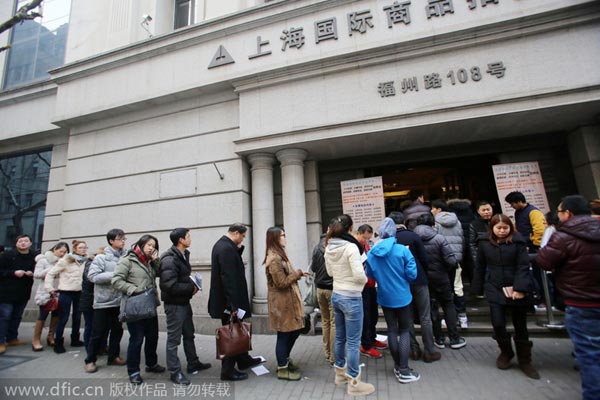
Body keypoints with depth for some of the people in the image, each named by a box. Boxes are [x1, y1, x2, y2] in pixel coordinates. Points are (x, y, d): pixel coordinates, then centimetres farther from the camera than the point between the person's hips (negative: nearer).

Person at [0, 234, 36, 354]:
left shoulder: (35, 257, 2)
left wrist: (33, 273, -9)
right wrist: (13, 273, -19)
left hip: (24, 293, 4)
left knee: (17, 317, 14)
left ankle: (12, 338, 26)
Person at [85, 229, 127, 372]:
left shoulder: (125, 256, -1)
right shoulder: (101, 257, -9)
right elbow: (92, 276, -14)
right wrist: (114, 275, -20)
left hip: (119, 300, 4)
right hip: (104, 301, -4)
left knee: (117, 330, 15)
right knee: (98, 333, 8)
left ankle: (114, 356, 31)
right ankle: (90, 360, 27)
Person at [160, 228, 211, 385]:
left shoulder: (183, 255, 7)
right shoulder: (169, 259, -22)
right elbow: (170, 285, -29)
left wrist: (192, 285, -3)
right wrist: (191, 288, -19)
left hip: (184, 302, 9)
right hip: (174, 304, -9)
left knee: (189, 334, 19)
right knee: (174, 338, 6)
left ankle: (193, 364, 34)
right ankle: (175, 371, 21)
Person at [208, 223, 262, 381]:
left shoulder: (222, 245, 8)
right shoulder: (226, 248, -24)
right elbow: (228, 278, -27)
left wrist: (239, 249, 2)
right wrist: (233, 304, -24)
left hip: (227, 299, 11)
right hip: (228, 301, -11)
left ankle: (243, 360, 39)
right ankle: (228, 371, 20)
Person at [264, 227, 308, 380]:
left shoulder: (279, 255, 12)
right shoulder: (274, 259, -21)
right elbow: (282, 282, -21)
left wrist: (297, 274, 1)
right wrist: (298, 273, -13)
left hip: (288, 300, 10)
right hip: (281, 302, -10)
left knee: (295, 330, 18)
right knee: (284, 334, 4)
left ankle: (285, 360, 37)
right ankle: (282, 369, 22)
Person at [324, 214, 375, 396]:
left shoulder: (328, 248, 1)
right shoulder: (351, 247, -21)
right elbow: (359, 275, -23)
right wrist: (365, 280, -3)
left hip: (336, 295, 7)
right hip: (351, 298, -7)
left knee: (340, 337, 21)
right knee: (353, 341, 6)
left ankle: (340, 373, 38)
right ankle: (354, 383, 20)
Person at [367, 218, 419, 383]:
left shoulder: (372, 253, -8)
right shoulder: (403, 250, -18)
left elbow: (370, 275, 3)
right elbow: (412, 274, -14)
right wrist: (400, 276, 6)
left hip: (384, 297, 3)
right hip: (402, 296, -3)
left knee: (392, 330, 16)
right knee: (404, 331, 10)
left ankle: (397, 366, 28)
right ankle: (404, 371, 12)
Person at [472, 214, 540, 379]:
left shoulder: (517, 242, -5)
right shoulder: (485, 243, 0)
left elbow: (523, 266, -8)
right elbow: (481, 267, 6)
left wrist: (520, 288, -16)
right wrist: (479, 289, 8)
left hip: (517, 290, -1)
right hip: (495, 289, 1)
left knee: (520, 326, 11)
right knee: (498, 324, -3)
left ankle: (524, 361, 30)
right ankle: (505, 352, 25)